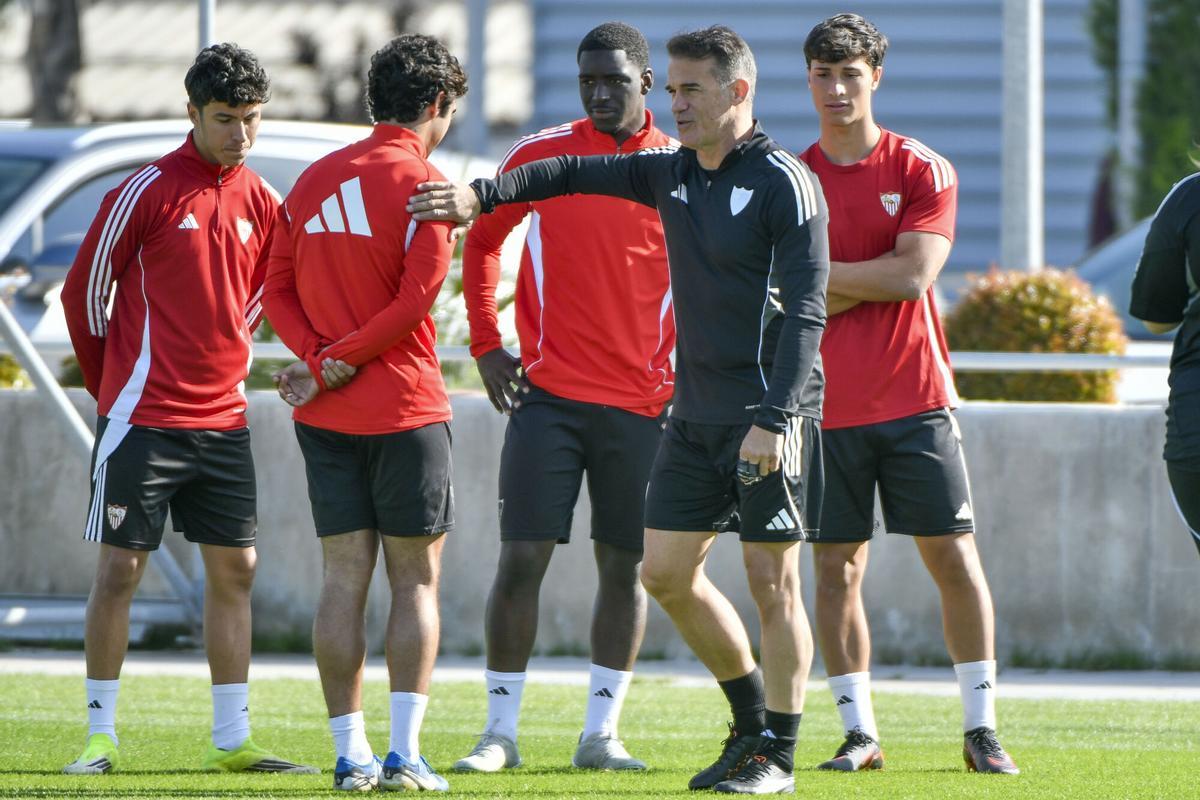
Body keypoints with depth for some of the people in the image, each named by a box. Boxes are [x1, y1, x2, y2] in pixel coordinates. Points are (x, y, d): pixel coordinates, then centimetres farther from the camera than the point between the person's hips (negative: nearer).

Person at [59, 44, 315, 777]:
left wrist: (224, 361, 14)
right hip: (143, 416, -5)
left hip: (224, 418, 5)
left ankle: (233, 741, 9)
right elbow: (84, 290, -2)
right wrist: (113, 386, 6)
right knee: (121, 568, -3)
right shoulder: (148, 192, -9)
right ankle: (101, 734, 3)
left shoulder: (262, 202, 7)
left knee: (235, 569, 4)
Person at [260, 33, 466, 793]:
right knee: (417, 579, 2)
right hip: (404, 408, -5)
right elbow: (418, 296, -18)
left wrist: (318, 355, -5)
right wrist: (339, 360, -10)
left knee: (346, 576, 6)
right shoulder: (419, 181, -9)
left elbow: (278, 287, 8)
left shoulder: (316, 178, 11)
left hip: (327, 415, 5)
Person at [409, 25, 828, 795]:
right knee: (666, 572, 7)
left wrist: (774, 420, -24)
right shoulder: (672, 174, 10)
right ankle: (752, 720, 22)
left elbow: (806, 310, -17)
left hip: (768, 416, -8)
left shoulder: (785, 183, -12)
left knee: (771, 578, -4)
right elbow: (575, 174, 21)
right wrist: (482, 196, 7)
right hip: (696, 413, 8)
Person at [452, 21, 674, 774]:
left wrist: (687, 379, 3)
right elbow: (482, 242, 12)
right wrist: (487, 345, 3)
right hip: (548, 394, -1)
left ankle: (601, 733, 13)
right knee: (523, 558, -6)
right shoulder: (542, 154, 2)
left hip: (644, 402, 1)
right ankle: (500, 731, 0)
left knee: (625, 567, 4)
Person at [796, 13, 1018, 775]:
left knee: (954, 559, -2)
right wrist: (870, 284, -10)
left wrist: (819, 273, -7)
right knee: (838, 569, 0)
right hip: (827, 406, 1)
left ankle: (982, 727, 5)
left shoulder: (924, 171, 1)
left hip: (915, 398, -1)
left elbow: (913, 274, -11)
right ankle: (860, 732, 6)